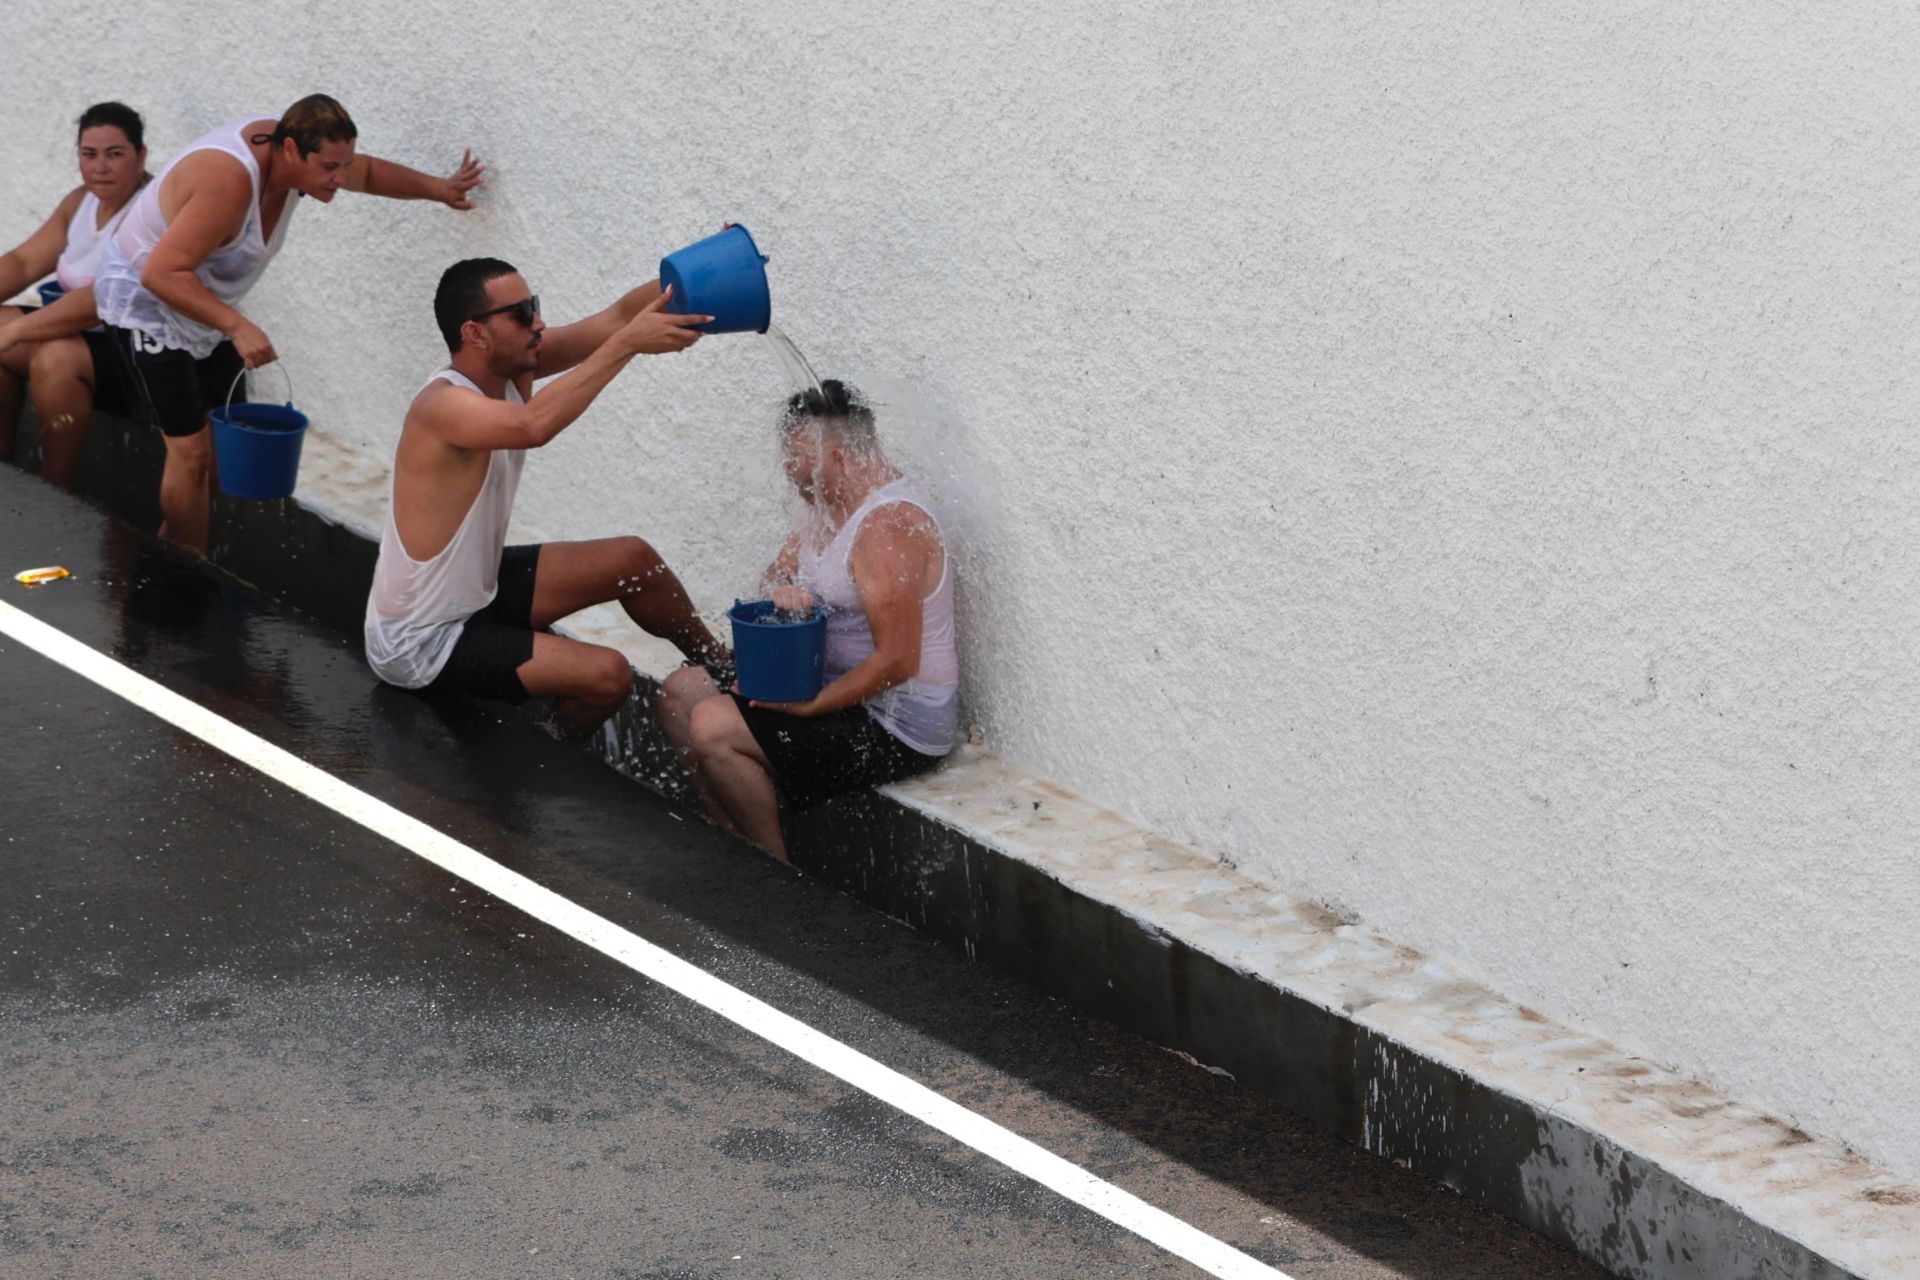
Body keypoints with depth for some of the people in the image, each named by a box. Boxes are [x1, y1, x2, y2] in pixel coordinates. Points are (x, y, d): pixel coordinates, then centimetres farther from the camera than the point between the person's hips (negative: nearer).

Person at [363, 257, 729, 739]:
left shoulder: (511, 365, -5)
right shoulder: (443, 405, -30)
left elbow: (618, 318, -11)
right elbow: (534, 426, -50)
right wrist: (628, 343, -49)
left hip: (477, 588, 9)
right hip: (419, 644, -9)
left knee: (634, 560, 11)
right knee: (606, 675, -18)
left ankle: (721, 666, 34)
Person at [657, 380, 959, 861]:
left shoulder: (889, 525, -24)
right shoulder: (833, 508, 8)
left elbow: (896, 662, -28)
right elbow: (775, 575, 17)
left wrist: (811, 705, -22)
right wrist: (779, 590, -9)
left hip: (896, 729, -11)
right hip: (834, 686, 11)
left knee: (713, 729, -23)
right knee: (682, 692, 13)